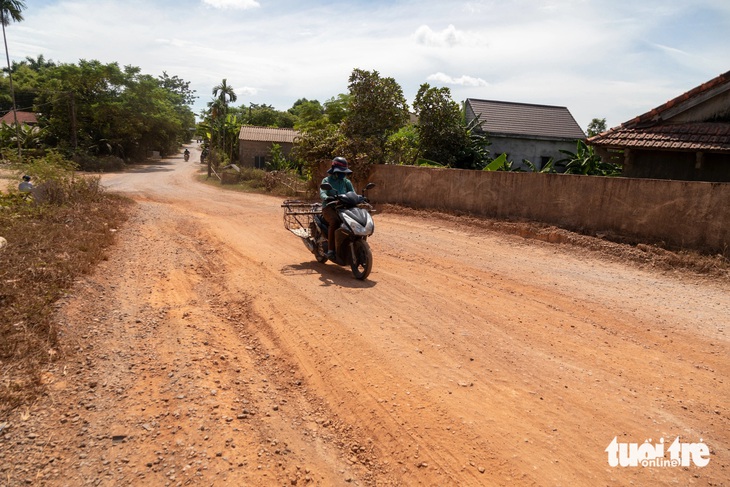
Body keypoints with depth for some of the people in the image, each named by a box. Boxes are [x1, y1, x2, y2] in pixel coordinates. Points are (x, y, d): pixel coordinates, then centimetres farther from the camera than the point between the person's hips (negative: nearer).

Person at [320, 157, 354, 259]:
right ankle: (330, 250, -33)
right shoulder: (326, 180, 3)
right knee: (335, 221, -37)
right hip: (329, 207, -4)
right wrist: (326, 197, -38)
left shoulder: (346, 182, 16)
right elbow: (322, 193, -14)